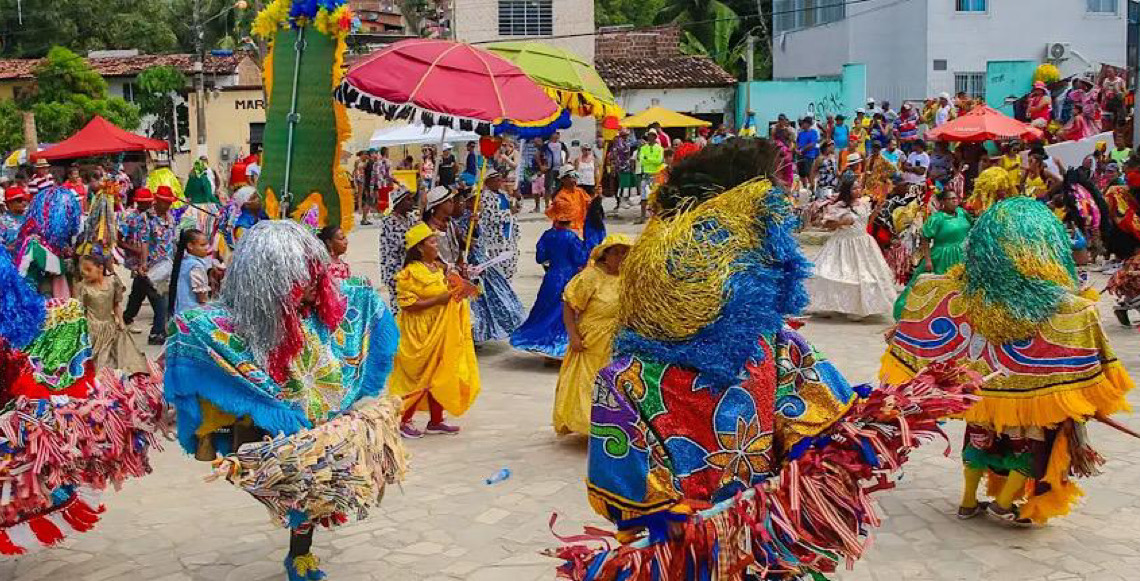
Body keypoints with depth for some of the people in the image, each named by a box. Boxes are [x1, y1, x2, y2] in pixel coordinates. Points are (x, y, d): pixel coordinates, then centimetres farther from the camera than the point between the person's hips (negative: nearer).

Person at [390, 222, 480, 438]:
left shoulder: (440, 268, 11)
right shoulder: (411, 272, -14)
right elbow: (407, 303, -21)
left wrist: (457, 294, 2)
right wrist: (436, 300, -23)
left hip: (442, 332, 8)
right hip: (421, 333, -8)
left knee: (440, 375, 11)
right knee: (419, 377, -2)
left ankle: (436, 420, 21)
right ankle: (404, 420, 10)